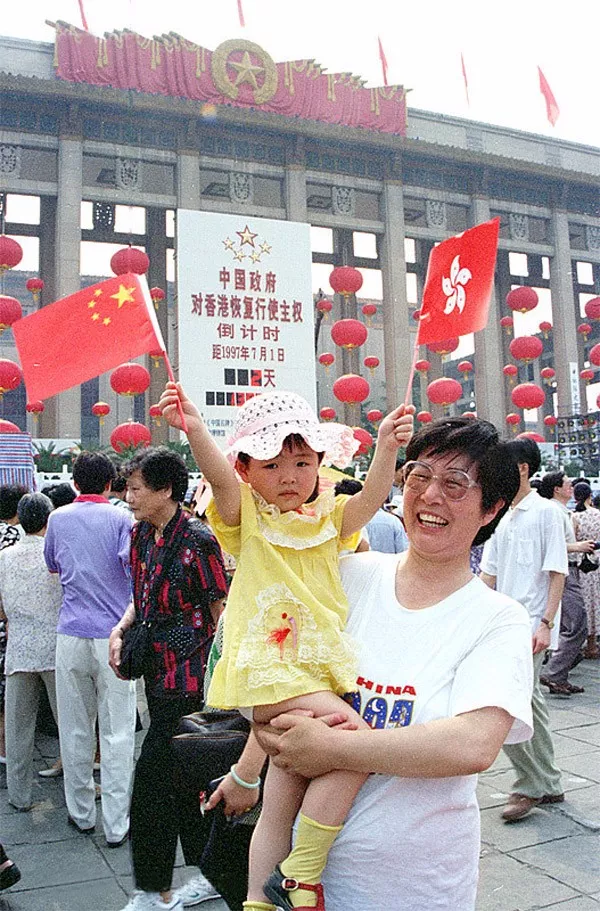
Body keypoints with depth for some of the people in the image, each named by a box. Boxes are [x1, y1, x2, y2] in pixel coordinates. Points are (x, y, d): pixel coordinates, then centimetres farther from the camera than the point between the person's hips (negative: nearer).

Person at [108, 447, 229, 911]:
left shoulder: (197, 539, -17)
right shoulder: (141, 534, 7)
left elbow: (219, 612, -13)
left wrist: (213, 675, -12)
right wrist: (119, 630, 2)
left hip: (187, 677, -8)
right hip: (158, 672, 8)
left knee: (151, 779, -3)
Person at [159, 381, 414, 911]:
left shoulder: (328, 520, 13)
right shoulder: (247, 518, 0)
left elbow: (371, 499, -4)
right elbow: (220, 478, -19)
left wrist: (387, 448, -21)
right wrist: (195, 430, -37)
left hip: (319, 673, 6)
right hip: (268, 670, -6)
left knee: (284, 802, 13)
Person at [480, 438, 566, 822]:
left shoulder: (546, 512, -8)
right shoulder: (501, 518, 13)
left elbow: (557, 572, -10)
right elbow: (489, 573, 15)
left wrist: (546, 623, -17)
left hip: (531, 625, -8)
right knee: (529, 704, 14)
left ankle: (530, 786, 6)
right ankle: (549, 784, 25)